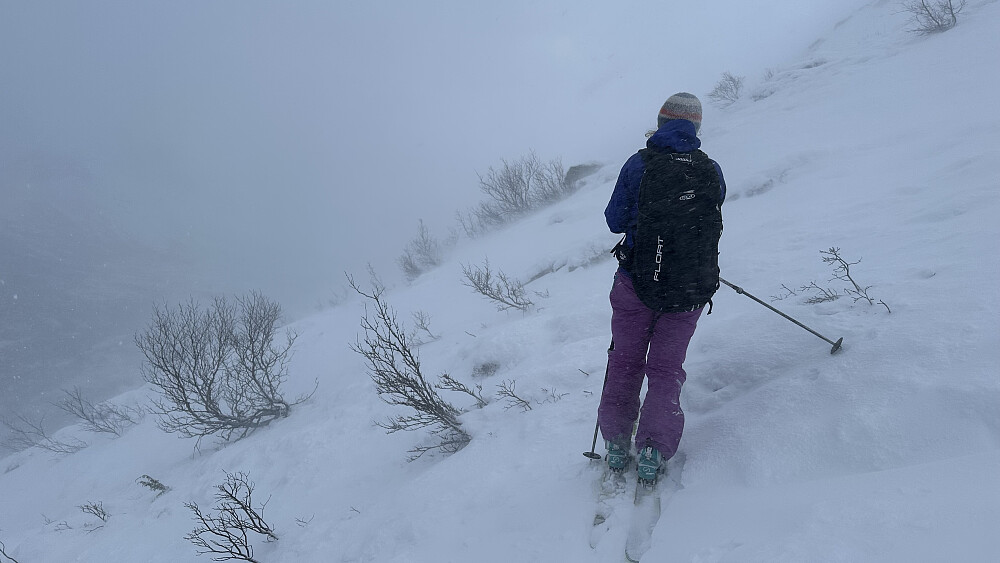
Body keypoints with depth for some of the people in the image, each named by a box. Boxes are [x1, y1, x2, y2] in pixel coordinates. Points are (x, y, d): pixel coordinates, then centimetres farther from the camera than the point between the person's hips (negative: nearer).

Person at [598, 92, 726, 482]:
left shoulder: (638, 164, -7)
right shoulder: (711, 171, -1)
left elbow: (614, 220, -3)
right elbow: (712, 222, 11)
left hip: (637, 280, -1)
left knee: (625, 362, 15)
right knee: (666, 368, 12)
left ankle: (616, 443, 18)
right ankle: (654, 450, 3)